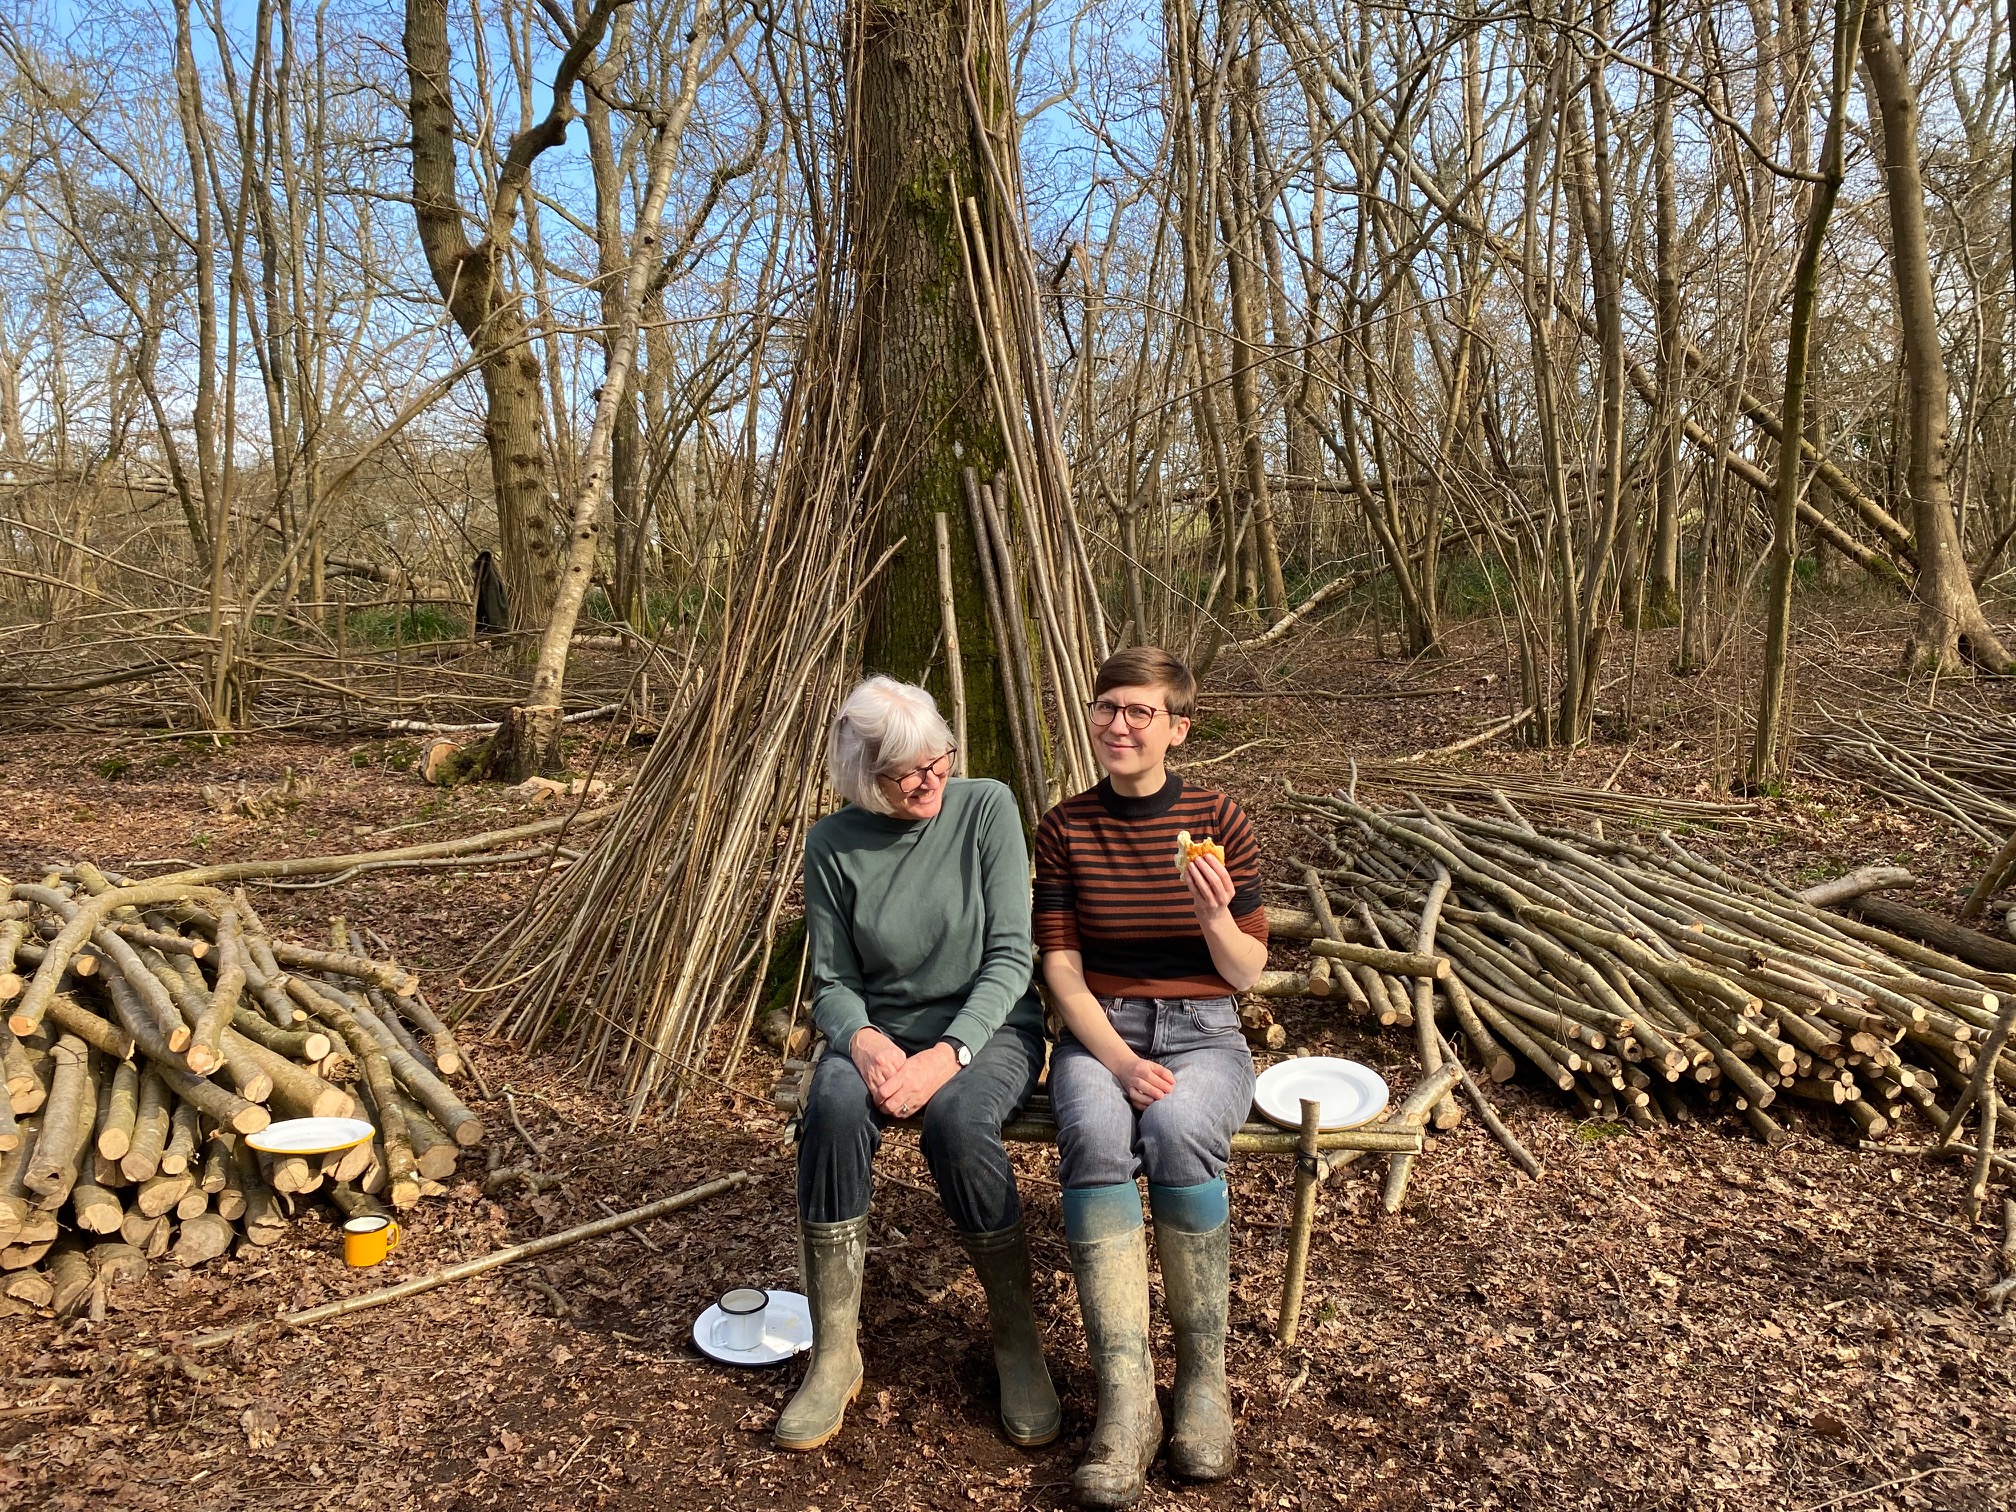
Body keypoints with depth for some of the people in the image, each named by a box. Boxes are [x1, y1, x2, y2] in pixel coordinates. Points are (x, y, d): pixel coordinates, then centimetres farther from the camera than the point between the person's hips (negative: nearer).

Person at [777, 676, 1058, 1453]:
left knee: (958, 1118, -35)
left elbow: (1010, 956, -11)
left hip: (989, 1023, -1)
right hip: (881, 1028, 2)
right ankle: (834, 1352, -16)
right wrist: (863, 1041, -22)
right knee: (835, 1103, -32)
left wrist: (948, 1053, -24)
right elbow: (832, 981, 0)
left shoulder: (986, 808, -9)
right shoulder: (833, 845, -3)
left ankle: (1017, 1336, -11)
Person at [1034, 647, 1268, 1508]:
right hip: (1097, 1030, 1)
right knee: (1095, 1137, -33)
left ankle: (1203, 1378, -16)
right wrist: (1119, 1061, -17)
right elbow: (1062, 968, -3)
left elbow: (1247, 972, 0)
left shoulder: (1218, 819, -1)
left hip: (1202, 1032, 0)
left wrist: (1216, 918, -22)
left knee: (1177, 1131, -33)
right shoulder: (1065, 828, 2)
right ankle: (1125, 1402, -28)